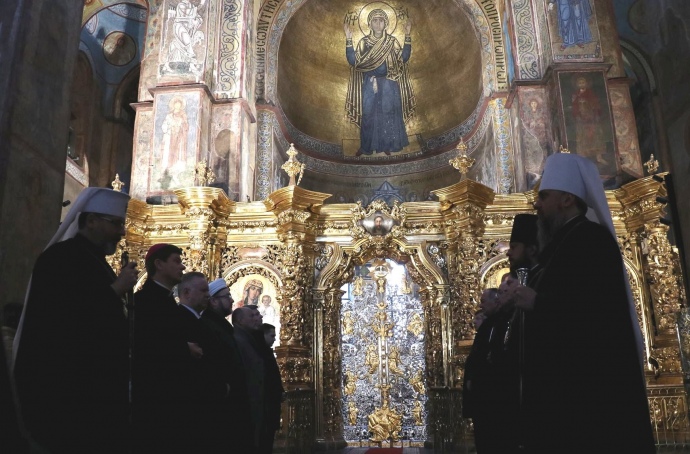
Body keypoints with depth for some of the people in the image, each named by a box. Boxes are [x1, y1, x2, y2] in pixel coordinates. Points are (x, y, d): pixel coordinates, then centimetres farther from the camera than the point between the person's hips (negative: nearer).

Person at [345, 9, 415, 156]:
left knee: (388, 115, 6)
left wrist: (407, 36, -12)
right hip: (369, 86, 0)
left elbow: (404, 58, -7)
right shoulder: (364, 42, 1)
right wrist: (348, 40, -14)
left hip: (388, 85, 0)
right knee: (368, 115, 5)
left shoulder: (392, 41, 1)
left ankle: (387, 145, 21)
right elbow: (353, 61, -7)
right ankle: (366, 146, 18)